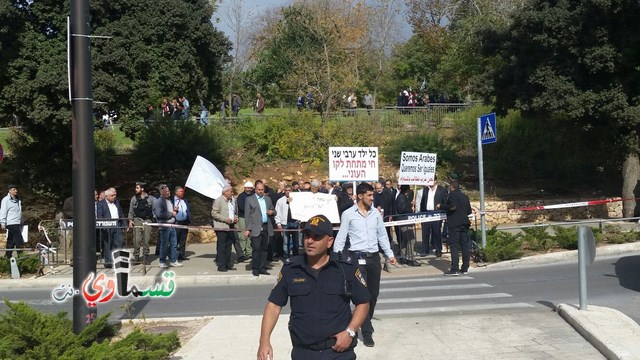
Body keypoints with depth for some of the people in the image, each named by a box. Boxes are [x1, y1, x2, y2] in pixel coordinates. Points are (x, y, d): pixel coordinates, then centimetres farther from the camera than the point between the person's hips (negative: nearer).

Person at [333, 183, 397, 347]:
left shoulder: (375, 213, 7)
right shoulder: (348, 214, -5)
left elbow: (382, 235, 13)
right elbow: (341, 238, -3)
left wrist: (390, 254, 9)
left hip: (374, 257, 4)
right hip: (357, 258, -4)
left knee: (373, 293, 12)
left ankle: (367, 321, 36)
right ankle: (367, 332, 0)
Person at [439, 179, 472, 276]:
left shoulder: (452, 194, -5)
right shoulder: (465, 196, 16)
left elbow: (452, 206, -19)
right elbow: (469, 211, 16)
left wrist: (441, 206, -9)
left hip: (454, 223, -7)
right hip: (464, 223, 7)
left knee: (454, 246, -7)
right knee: (465, 245, 8)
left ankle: (454, 269, -12)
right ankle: (465, 268, 10)